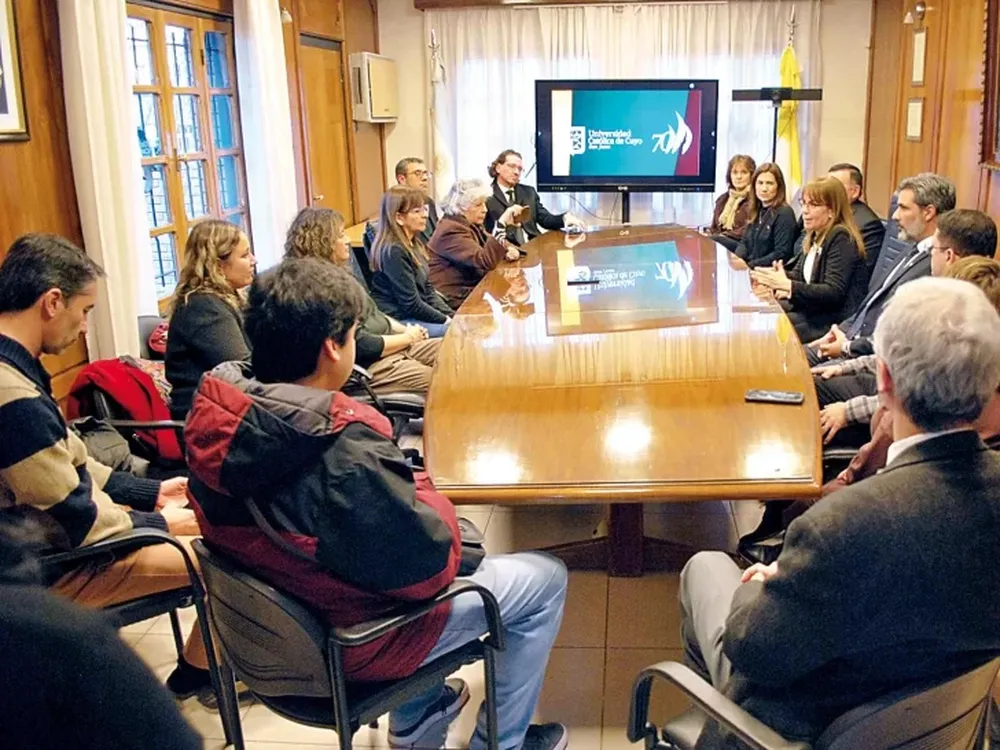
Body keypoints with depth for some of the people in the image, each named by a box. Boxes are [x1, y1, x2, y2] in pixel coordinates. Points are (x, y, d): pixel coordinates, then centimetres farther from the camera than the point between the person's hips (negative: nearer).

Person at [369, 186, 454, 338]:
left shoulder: (413, 244, 10)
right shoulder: (393, 251, -19)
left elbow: (428, 289, 14)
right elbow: (411, 304, -19)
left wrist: (451, 315, 2)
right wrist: (445, 320, -10)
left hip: (416, 313, 9)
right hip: (399, 320, -9)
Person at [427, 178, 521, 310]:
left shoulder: (471, 224, 9)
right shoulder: (451, 231, -19)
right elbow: (486, 261, -30)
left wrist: (509, 249, -3)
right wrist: (502, 224, -33)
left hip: (473, 287, 9)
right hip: (456, 299, -9)